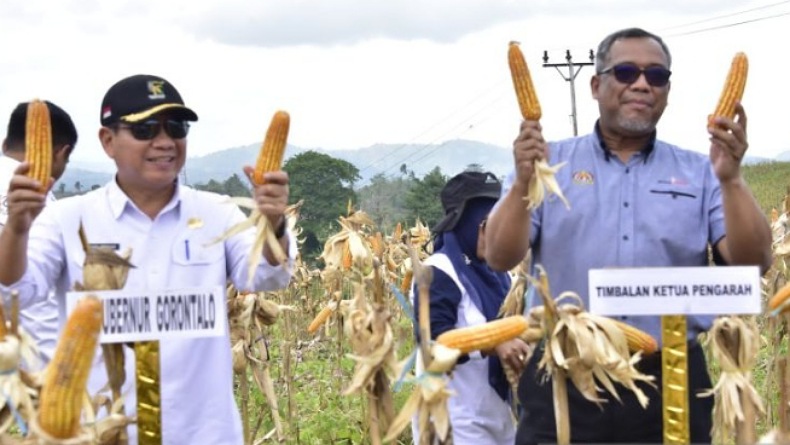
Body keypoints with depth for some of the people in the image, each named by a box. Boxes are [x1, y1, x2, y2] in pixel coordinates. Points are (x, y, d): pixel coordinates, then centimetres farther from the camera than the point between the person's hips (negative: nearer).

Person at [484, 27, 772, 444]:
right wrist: (523, 183, -18)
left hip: (671, 381, 1)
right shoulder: (548, 163, 6)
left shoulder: (700, 173, 8)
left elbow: (752, 263, -2)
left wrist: (730, 179, -16)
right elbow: (500, 258, -3)